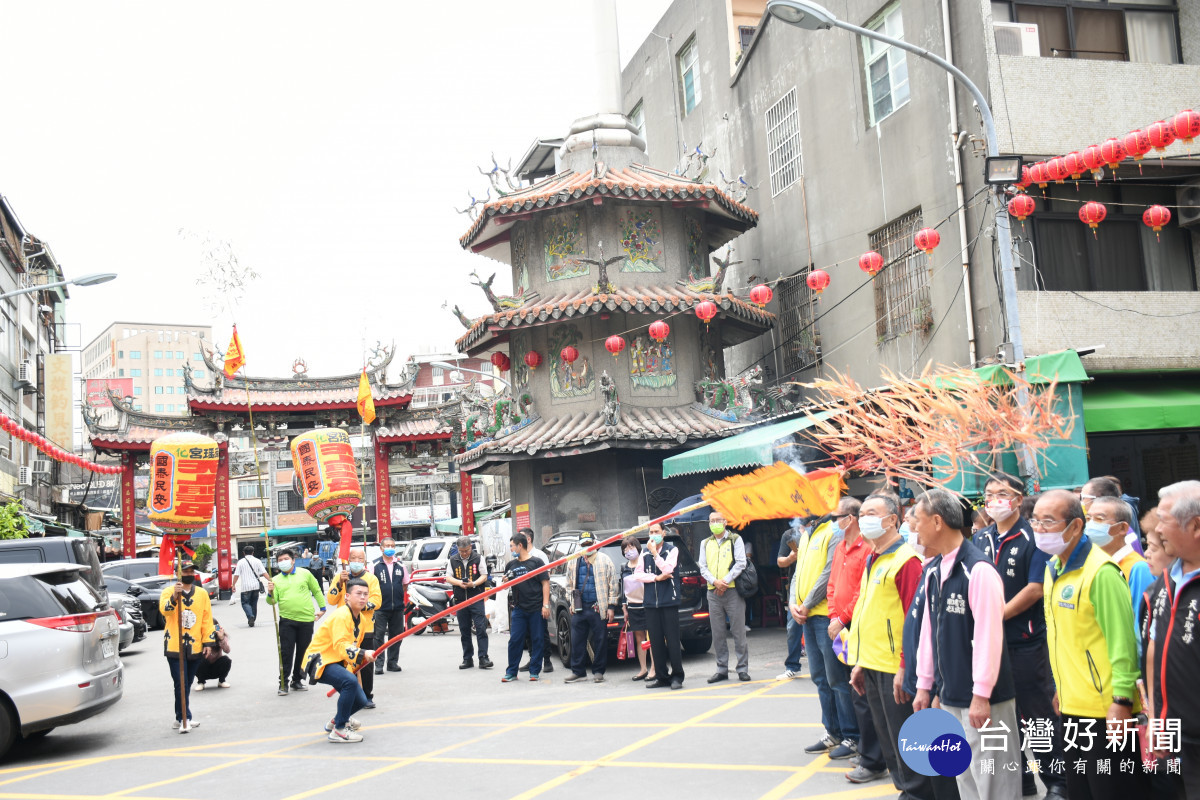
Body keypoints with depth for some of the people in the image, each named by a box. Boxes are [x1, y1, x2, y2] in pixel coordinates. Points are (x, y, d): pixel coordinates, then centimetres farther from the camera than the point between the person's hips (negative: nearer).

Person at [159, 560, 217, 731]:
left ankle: (180, 719, 20)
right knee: (181, 684, -9)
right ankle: (184, 719, -5)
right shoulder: (169, 591, 0)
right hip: (174, 646, -4)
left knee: (187, 684, 11)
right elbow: (164, 609, -20)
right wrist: (174, 596, -39)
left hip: (195, 647, 4)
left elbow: (207, 619, 9)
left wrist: (208, 641, 3)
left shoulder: (202, 593, 9)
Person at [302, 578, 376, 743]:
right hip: (319, 662, -9)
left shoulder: (360, 618, 8)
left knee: (360, 701, 5)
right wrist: (363, 654, -46)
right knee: (350, 681, -35)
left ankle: (336, 721, 38)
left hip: (337, 662, 9)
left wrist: (352, 666, 13)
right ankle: (339, 730, -21)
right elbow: (340, 646, -34)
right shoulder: (341, 616, -22)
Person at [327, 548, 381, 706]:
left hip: (365, 628, -1)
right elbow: (331, 600, -1)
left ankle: (367, 697, 13)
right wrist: (340, 583, -14)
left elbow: (376, 601, -5)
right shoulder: (339, 577, 9)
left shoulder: (371, 578, 6)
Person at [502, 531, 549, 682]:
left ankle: (535, 671, 11)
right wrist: (505, 581, -3)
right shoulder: (511, 565, 13)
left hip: (536, 608, -4)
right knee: (515, 640, 2)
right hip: (519, 609, 4)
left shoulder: (536, 562, -1)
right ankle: (511, 672, 10)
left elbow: (545, 583, -2)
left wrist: (545, 605, -9)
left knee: (538, 640, 2)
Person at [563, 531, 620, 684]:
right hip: (579, 608, 4)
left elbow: (613, 585, -1)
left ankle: (598, 671, 12)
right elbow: (569, 584, 23)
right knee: (577, 641, 5)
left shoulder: (605, 560, 0)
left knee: (600, 641, 2)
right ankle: (578, 672, 13)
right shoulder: (573, 562, 13)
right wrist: (571, 602, 16)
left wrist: (611, 606, -5)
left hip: (598, 608, -4)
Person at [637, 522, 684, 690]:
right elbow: (638, 574, 4)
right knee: (656, 641, 4)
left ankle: (677, 676, 4)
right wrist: (656, 577, -7)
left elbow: (667, 569, -14)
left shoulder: (672, 550, 2)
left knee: (672, 640, -5)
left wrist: (654, 552, -13)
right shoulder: (645, 553, 12)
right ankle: (662, 677, 12)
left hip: (669, 601, -4)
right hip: (651, 602, 4)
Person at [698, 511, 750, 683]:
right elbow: (703, 567, 9)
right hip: (713, 592, 4)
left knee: (738, 631, -3)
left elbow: (740, 563, -4)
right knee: (717, 633, 4)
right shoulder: (705, 543, 16)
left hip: (733, 590, -4)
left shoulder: (735, 540, 6)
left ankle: (743, 669, 2)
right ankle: (722, 669, 11)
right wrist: (715, 582, -9)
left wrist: (725, 581, -13)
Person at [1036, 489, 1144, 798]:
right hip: (1071, 706, 9)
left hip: (1105, 711, -9)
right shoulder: (1053, 568, 9)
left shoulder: (1101, 572, -18)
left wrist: (1122, 700, -20)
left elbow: (1122, 640, -19)